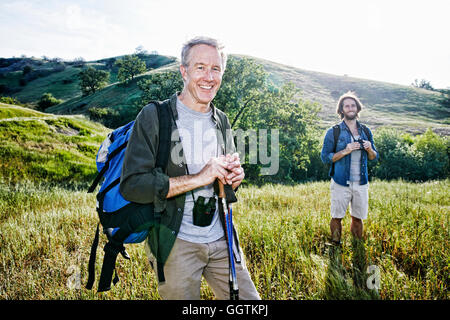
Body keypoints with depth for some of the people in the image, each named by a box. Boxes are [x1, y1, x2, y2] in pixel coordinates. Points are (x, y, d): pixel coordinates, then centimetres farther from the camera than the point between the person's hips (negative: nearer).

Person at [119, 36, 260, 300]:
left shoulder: (222, 122, 10)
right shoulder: (154, 116, -9)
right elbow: (132, 185, -18)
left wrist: (235, 177, -4)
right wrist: (199, 178, -22)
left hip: (220, 239, 6)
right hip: (176, 243, -5)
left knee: (250, 300, 10)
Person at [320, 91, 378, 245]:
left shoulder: (366, 131, 9)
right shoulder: (333, 132, -4)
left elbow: (374, 157, 14)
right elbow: (324, 157, -7)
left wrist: (370, 149, -9)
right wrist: (345, 151, -19)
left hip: (361, 183, 4)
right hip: (341, 183, -3)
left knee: (358, 217, 13)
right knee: (337, 217, 4)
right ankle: (336, 246, 21)